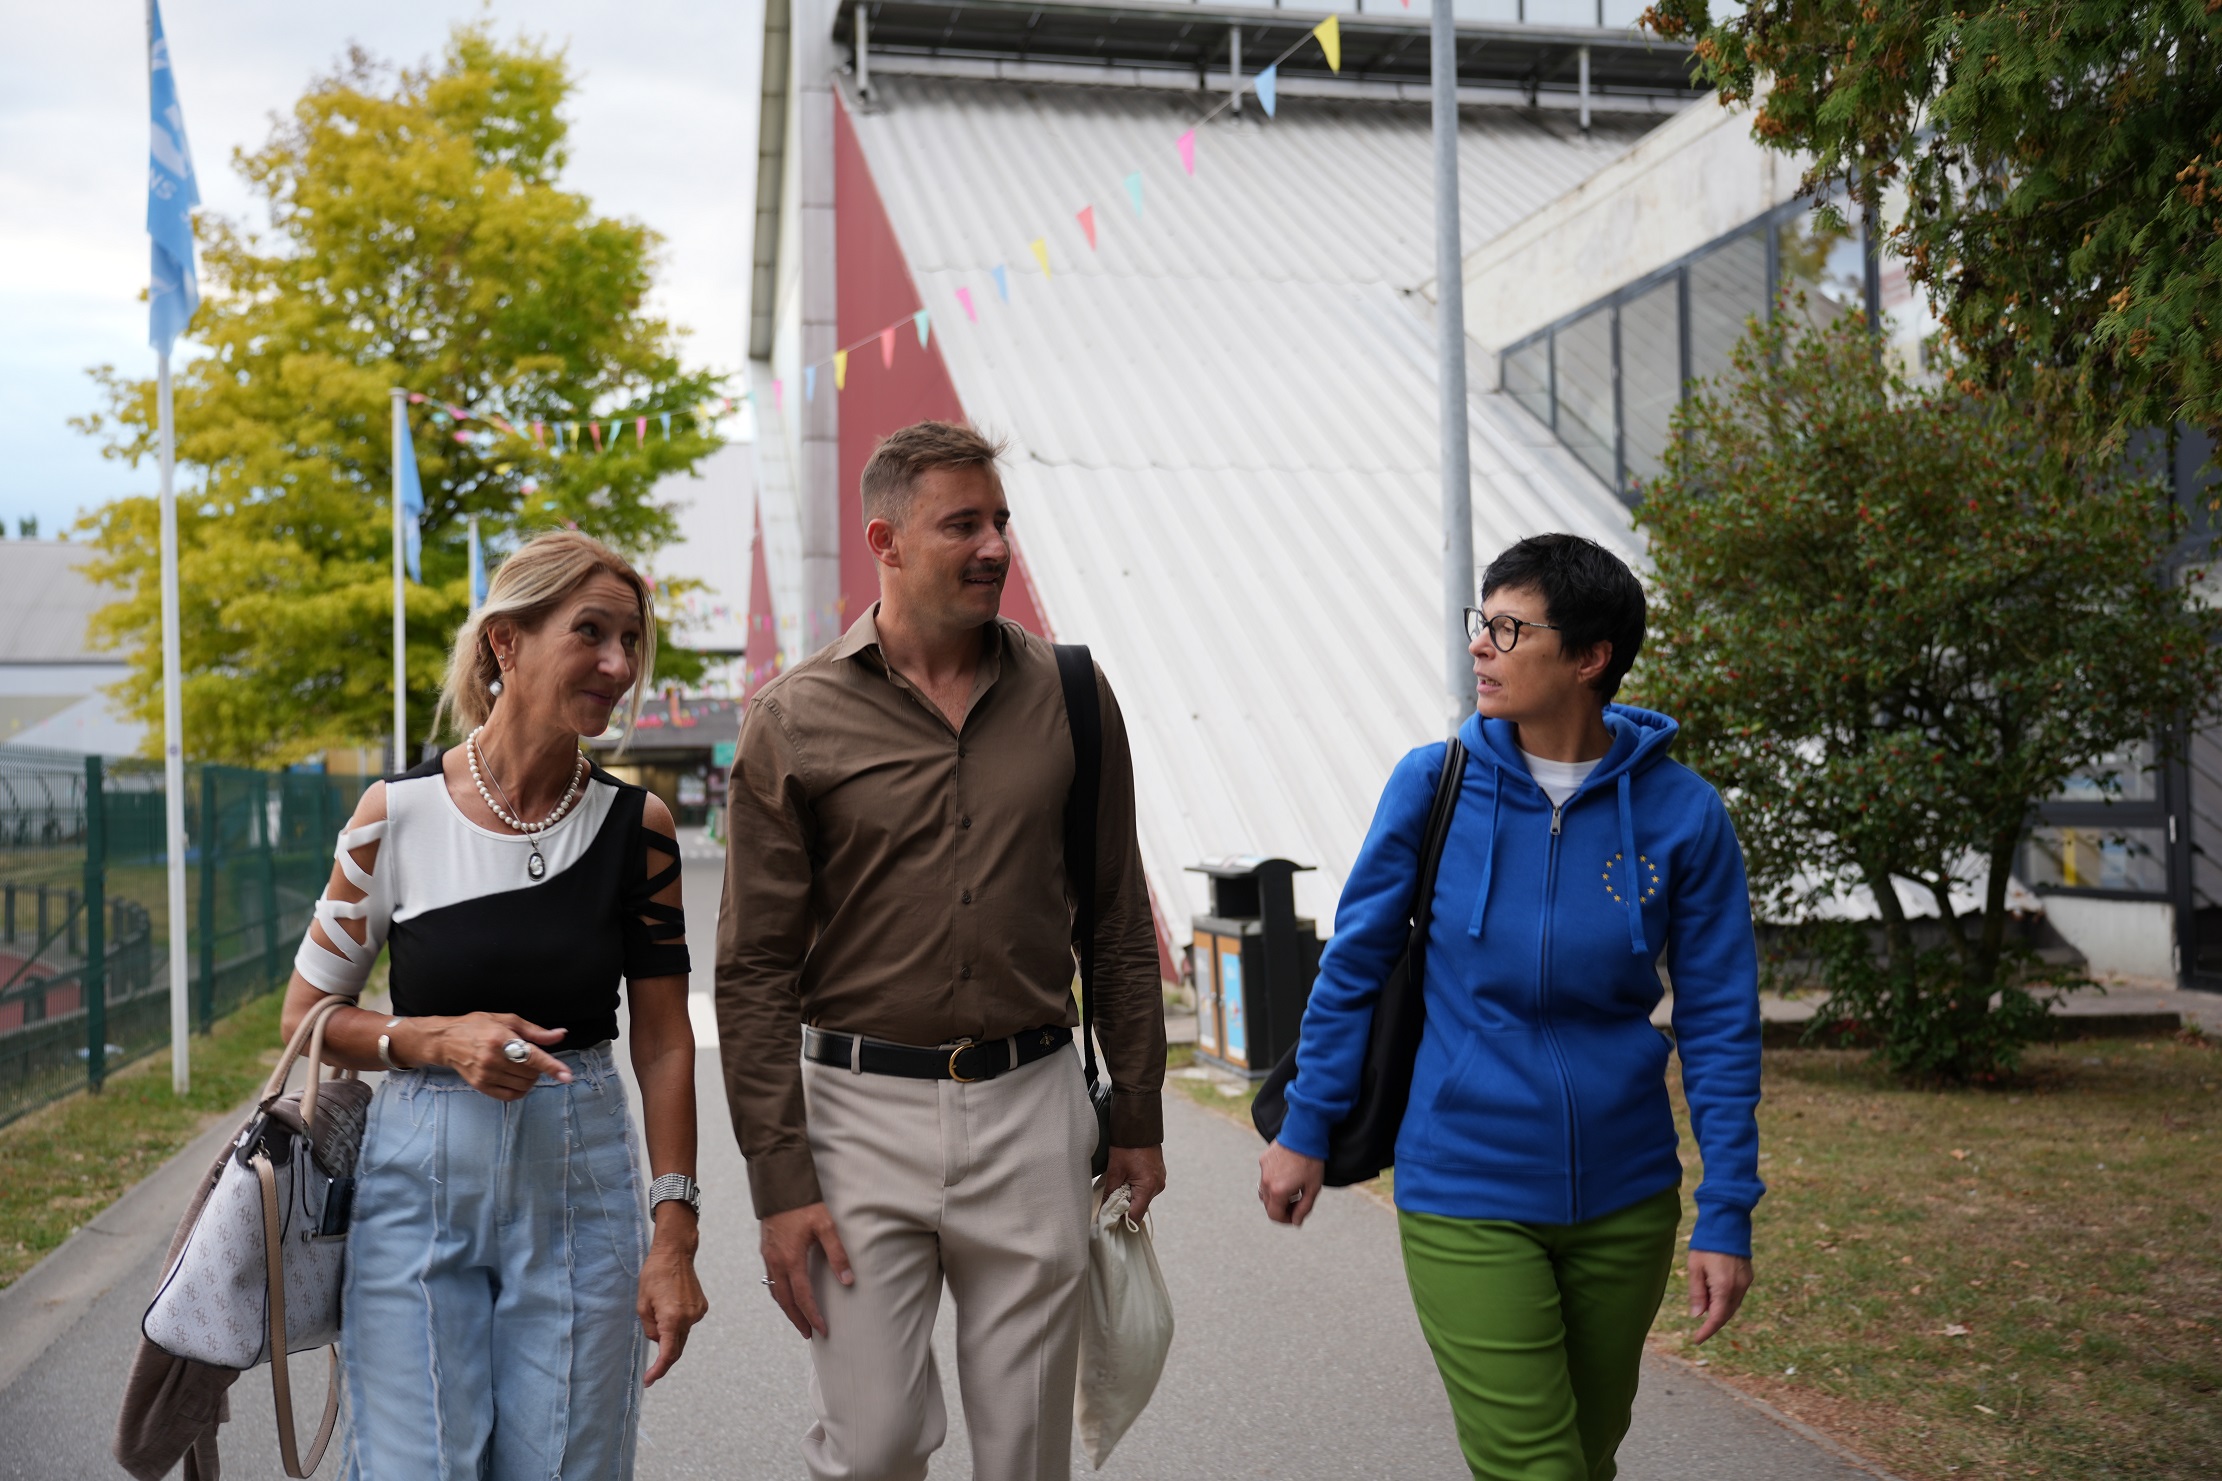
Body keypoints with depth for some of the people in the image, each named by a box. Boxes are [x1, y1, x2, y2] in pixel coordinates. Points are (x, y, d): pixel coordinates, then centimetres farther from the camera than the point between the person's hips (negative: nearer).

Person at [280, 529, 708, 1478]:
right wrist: (442, 1038, -14)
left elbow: (664, 1042, 1)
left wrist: (673, 1233, -4)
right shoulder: (398, 814, -5)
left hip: (580, 1185, 1)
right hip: (421, 1182, -1)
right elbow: (306, 1014, 4)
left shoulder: (635, 824, -1)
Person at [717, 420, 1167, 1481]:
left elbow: (1119, 927, 10)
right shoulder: (795, 722, -3)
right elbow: (754, 973, -2)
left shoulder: (1069, 697, 4)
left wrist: (1138, 1120, 9)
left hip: (1029, 1110, 2)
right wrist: (779, 1183, -7)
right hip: (861, 1112, -2)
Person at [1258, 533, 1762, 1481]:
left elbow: (1719, 1025, -2)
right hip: (1468, 1204, -2)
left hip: (1624, 1201, 2)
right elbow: (1355, 963, 2)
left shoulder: (1681, 815, -7)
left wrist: (1727, 1216, -5)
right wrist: (1304, 1129, 5)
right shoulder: (1435, 784, -8)